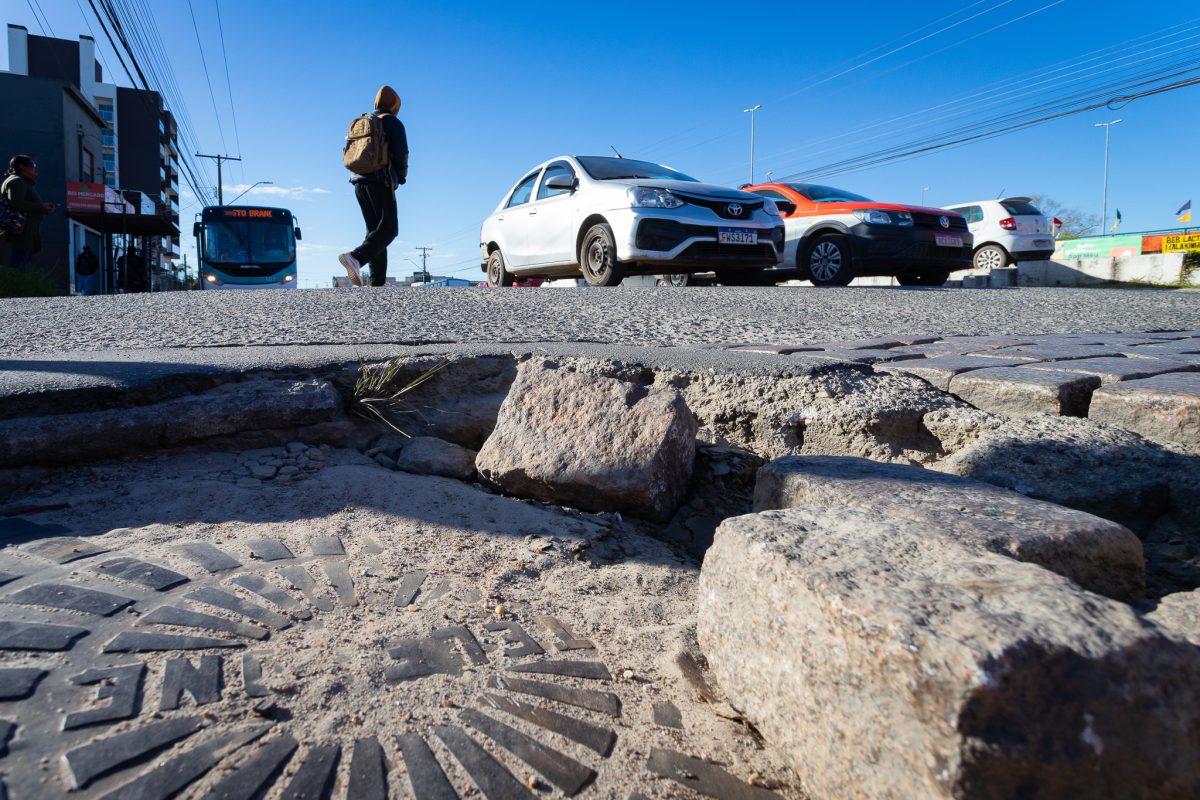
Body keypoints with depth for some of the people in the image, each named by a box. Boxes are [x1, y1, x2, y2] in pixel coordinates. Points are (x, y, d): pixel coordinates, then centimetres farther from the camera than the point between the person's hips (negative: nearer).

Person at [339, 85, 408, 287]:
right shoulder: (394, 123, 0)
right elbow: (401, 154, -8)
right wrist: (402, 176, 9)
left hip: (360, 182, 7)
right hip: (381, 182, -7)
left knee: (375, 229, 8)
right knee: (389, 229, -6)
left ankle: (378, 281, -1)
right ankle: (356, 257, -29)